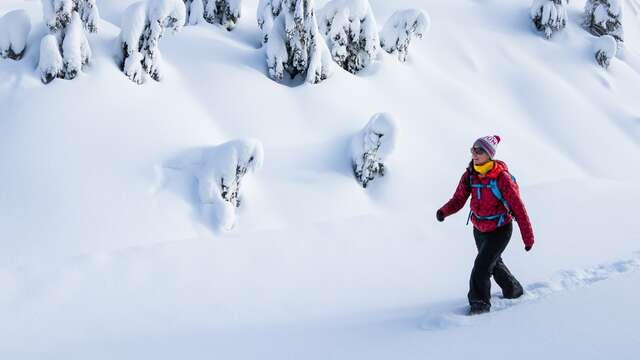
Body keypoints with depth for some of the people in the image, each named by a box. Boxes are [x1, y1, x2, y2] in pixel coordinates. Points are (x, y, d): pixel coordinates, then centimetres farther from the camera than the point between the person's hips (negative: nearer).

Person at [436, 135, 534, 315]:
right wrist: (444, 211, -27)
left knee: (481, 267, -17)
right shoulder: (469, 175, -8)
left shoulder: (502, 178, -24)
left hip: (500, 230, -7)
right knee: (494, 263, 25)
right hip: (479, 230, 7)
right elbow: (458, 200, -5)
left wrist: (528, 238, -16)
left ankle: (479, 302, -1)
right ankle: (513, 290, 49)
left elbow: (518, 209, -19)